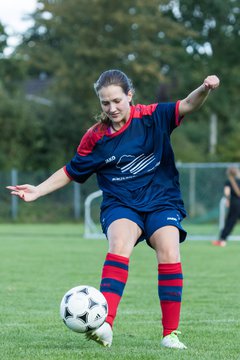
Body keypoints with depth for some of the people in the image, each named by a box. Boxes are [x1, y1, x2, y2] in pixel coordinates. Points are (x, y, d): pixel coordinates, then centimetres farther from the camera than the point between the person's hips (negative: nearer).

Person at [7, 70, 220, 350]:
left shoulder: (152, 117, -2)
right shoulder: (95, 137, 3)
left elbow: (187, 106, -16)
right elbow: (71, 172, 15)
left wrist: (204, 89, -37)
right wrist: (38, 190, 6)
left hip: (162, 200, 0)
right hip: (120, 205, 0)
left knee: (169, 253, -24)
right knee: (120, 243, -31)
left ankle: (170, 334, -14)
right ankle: (105, 325, -43)